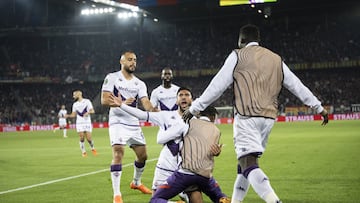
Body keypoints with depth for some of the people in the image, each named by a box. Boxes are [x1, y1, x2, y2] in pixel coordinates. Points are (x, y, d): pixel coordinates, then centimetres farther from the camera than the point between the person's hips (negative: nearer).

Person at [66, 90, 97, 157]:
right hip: (79, 123, 3)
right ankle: (83, 152, 3)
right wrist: (68, 116, -5)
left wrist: (88, 112, -23)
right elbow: (73, 114, 13)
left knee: (88, 138, -7)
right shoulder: (75, 104, 13)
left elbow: (92, 111, -3)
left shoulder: (87, 101, 0)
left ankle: (93, 148, 19)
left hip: (87, 122, -3)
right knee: (81, 138, -7)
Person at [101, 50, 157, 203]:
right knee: (118, 155, -19)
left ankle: (136, 182, 38)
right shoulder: (112, 78, -2)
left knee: (143, 155, 12)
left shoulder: (140, 84, 12)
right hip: (118, 122, -6)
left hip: (134, 124, 6)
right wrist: (122, 103, -29)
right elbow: (104, 100, -12)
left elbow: (146, 103, -2)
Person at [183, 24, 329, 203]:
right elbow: (297, 85, 19)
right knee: (247, 160, 19)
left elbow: (217, 86, 1)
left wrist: (194, 108, 7)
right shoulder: (276, 59, 19)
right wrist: (319, 107, 26)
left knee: (248, 163, -15)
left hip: (247, 116, -6)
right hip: (269, 116, 7)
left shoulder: (238, 56, 4)